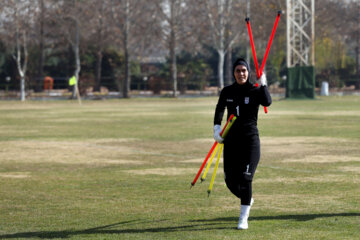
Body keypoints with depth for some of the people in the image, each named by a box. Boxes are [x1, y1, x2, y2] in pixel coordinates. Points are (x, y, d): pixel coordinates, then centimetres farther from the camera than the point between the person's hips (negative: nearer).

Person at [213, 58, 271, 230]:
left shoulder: (255, 91, -4)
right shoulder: (227, 92, 6)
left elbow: (267, 102, -23)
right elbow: (220, 109, 19)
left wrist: (263, 84, -22)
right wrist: (217, 127, 5)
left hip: (250, 139, -3)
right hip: (231, 140, 4)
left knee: (245, 177, -12)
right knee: (230, 180, 3)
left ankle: (243, 218, -5)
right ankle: (246, 199, 35)